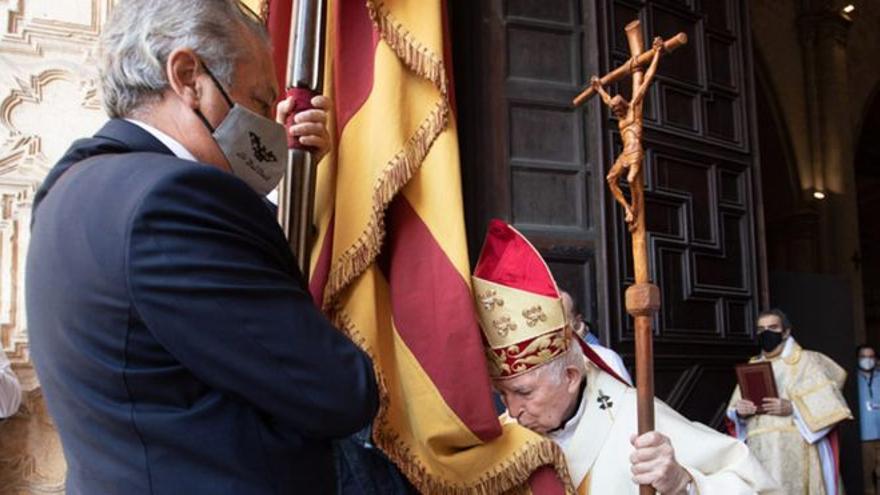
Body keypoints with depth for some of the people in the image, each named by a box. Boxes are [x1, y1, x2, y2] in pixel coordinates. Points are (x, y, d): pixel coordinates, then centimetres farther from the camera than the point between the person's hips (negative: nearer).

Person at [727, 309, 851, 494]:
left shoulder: (805, 360, 8)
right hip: (759, 450, 4)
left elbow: (825, 401, -4)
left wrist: (792, 408, -18)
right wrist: (739, 411, -7)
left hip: (795, 447, -4)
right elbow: (735, 411, 15)